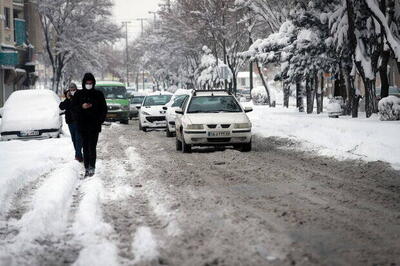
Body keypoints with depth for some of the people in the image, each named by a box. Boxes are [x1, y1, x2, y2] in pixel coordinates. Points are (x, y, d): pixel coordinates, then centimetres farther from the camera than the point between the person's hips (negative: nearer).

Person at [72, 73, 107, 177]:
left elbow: (104, 109, 8)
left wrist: (100, 121, -4)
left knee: (92, 147, -9)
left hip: (94, 126, -2)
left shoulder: (98, 94, 4)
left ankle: (92, 168, -5)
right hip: (82, 126, 2)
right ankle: (87, 168, 8)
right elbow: (73, 108, 6)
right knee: (85, 148, 4)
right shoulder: (78, 94, 6)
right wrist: (82, 107, -14)